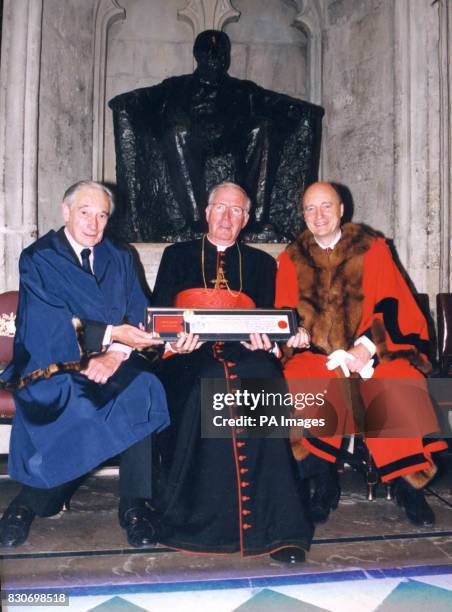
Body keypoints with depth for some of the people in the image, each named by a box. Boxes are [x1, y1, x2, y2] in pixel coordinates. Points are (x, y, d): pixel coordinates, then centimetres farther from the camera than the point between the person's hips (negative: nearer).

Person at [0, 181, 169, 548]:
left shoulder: (120, 258, 16)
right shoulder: (37, 258, 3)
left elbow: (138, 317, 5)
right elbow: (46, 325, -11)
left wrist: (116, 354, -15)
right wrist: (110, 333, -21)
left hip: (110, 364, 3)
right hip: (51, 364, -3)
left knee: (145, 388, -28)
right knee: (73, 399, -34)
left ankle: (134, 505, -18)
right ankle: (31, 503, -11)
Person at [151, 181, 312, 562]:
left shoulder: (262, 263, 22)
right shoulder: (177, 256, 19)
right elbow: (159, 313, 10)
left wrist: (261, 339, -14)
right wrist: (175, 341, -13)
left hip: (245, 354, 1)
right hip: (190, 356, 0)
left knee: (262, 384, -35)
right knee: (209, 385, -37)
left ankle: (276, 526, -30)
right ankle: (206, 521, -24)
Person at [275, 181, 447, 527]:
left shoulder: (372, 248, 10)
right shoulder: (292, 259, 14)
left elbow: (390, 304, 0)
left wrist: (367, 346, -15)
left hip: (374, 351, -1)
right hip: (316, 355, 1)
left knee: (399, 386, -29)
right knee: (291, 385, -29)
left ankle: (408, 485, -5)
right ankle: (324, 485, -10)